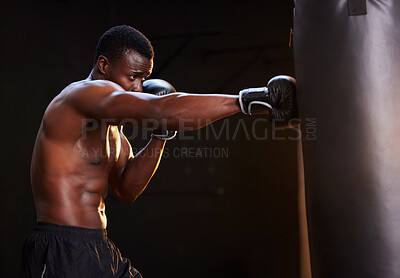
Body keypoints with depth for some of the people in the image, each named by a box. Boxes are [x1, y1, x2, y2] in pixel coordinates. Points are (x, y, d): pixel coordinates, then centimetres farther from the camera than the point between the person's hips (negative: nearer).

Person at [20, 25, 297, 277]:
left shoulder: (110, 119, 15)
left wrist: (160, 136, 0)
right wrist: (246, 100, -31)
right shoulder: (86, 92, -15)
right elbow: (161, 110, -32)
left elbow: (125, 188, 11)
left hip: (100, 251, 9)